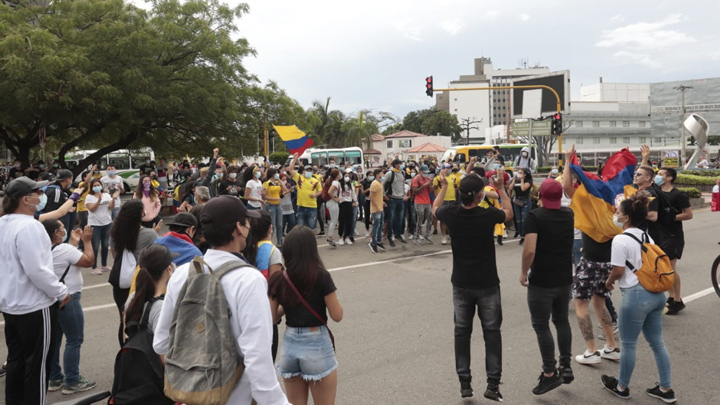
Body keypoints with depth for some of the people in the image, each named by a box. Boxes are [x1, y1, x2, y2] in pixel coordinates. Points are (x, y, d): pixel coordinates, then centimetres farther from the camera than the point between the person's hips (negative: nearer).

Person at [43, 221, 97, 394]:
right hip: (67, 300, -9)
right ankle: (72, 382, 5)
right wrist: (87, 240, -7)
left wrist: (74, 241, 19)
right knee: (74, 340, 0)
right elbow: (89, 260, -16)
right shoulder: (65, 249, -22)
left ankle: (54, 379, 23)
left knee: (54, 339, 15)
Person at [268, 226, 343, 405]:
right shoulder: (321, 276, -14)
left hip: (289, 345, 4)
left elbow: (271, 318, 1)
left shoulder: (278, 280, -3)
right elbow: (337, 316, -10)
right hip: (317, 346, -4)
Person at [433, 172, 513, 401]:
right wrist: (501, 189, 15)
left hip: (461, 284, 2)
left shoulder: (450, 214, -11)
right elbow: (509, 213, 7)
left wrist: (444, 187, 24)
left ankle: (464, 383, 15)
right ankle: (493, 384, 8)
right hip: (487, 284, -2)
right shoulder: (488, 215, -17)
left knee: (462, 332, 12)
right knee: (492, 332, 9)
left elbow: (435, 208, 14)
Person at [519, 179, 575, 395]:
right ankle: (566, 367, 26)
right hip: (565, 279, 6)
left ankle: (550, 374, 9)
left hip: (541, 281, -6)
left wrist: (523, 272, -11)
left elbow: (530, 250, -26)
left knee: (541, 326, 4)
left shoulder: (534, 216, -17)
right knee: (562, 321, 21)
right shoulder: (569, 214, 2)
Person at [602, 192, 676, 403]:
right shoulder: (647, 237, 10)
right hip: (656, 293, 8)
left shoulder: (620, 239, -15)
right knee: (657, 342, 17)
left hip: (636, 295, -8)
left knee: (628, 344, 8)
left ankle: (622, 387, 23)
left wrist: (609, 282, 4)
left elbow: (618, 271, -15)